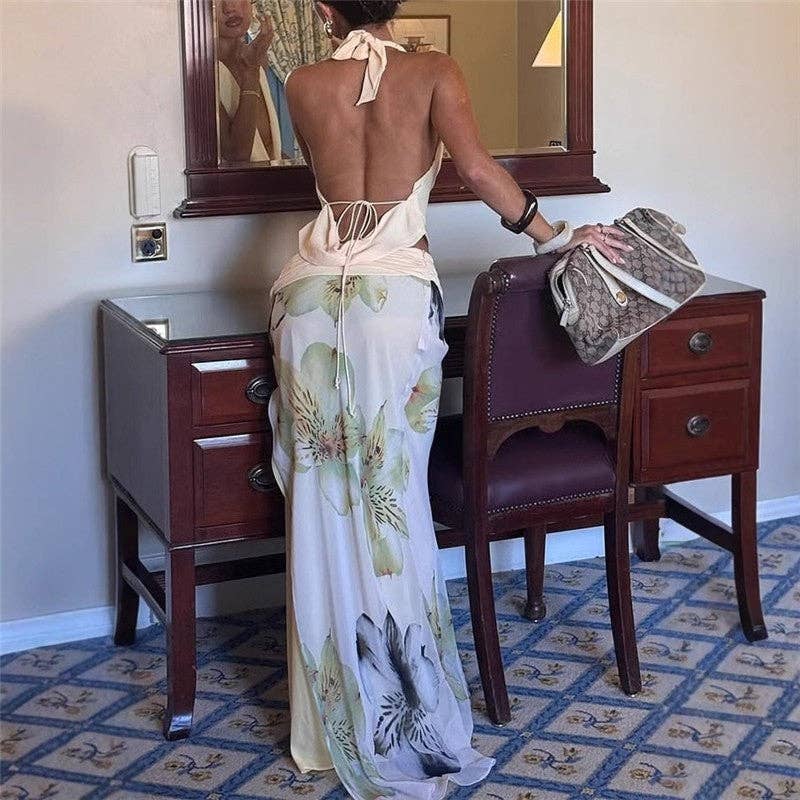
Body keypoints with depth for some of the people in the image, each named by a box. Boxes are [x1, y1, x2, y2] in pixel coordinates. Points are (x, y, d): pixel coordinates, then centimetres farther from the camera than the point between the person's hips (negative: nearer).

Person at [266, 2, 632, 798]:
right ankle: (416, 725, 10)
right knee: (390, 501, 4)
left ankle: (340, 718, 18)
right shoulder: (433, 71, 1)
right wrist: (555, 235, -2)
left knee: (323, 501, 9)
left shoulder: (304, 84, 9)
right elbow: (476, 168, -12)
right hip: (395, 294, -2)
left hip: (312, 292, 2)